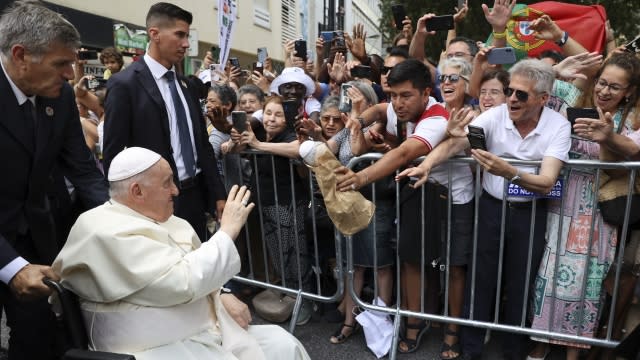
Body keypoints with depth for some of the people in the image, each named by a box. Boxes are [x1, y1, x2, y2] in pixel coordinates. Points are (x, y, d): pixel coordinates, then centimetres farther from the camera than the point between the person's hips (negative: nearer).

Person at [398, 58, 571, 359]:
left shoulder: (558, 126, -13)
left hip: (531, 213, 0)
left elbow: (546, 183, -23)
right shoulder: (495, 115, -10)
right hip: (491, 207, 1)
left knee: (520, 285, 13)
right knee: (481, 279, 7)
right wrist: (426, 164, -40)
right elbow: (454, 144, -21)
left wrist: (509, 173, -42)